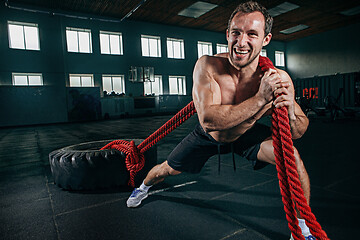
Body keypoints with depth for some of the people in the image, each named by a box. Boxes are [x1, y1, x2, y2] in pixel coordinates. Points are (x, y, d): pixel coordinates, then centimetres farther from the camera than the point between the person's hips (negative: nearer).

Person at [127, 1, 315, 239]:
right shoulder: (207, 66, -32)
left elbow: (298, 132, -19)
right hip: (208, 136, 0)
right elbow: (208, 120, -43)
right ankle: (144, 186, 55)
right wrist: (260, 99, -49)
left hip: (246, 135, 0)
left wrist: (290, 111, -42)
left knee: (291, 155, -24)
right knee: (168, 169, 15)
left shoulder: (277, 79, -28)